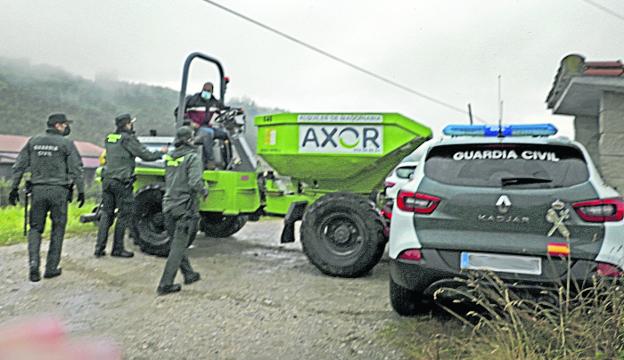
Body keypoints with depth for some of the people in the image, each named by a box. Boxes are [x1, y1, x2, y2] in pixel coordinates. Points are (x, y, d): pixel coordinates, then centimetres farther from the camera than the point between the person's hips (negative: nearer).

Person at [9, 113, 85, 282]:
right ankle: (51, 268, 13)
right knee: (58, 229, 9)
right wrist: (81, 191, -2)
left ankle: (33, 264, -4)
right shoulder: (66, 143, -3)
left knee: (35, 228, 12)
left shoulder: (33, 141, 9)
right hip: (58, 191, -3)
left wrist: (15, 188, 13)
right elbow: (76, 170, -7)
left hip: (38, 190, 3)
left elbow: (19, 166, 8)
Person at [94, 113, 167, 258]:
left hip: (107, 180, 7)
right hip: (122, 183, -7)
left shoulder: (109, 138, 11)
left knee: (106, 213, 12)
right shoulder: (128, 139, -11)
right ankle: (118, 249, 9)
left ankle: (99, 248, 12)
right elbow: (146, 155, -11)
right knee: (124, 216, 3)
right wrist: (161, 152, 5)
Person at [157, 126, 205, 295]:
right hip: (184, 207, -7)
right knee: (178, 247, -1)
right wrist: (204, 192, -4)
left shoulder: (169, 158, 8)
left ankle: (189, 274, 32)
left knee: (177, 243, 18)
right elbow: (195, 183, -22)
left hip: (169, 205, 7)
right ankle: (165, 284, 1)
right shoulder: (192, 157, -12)